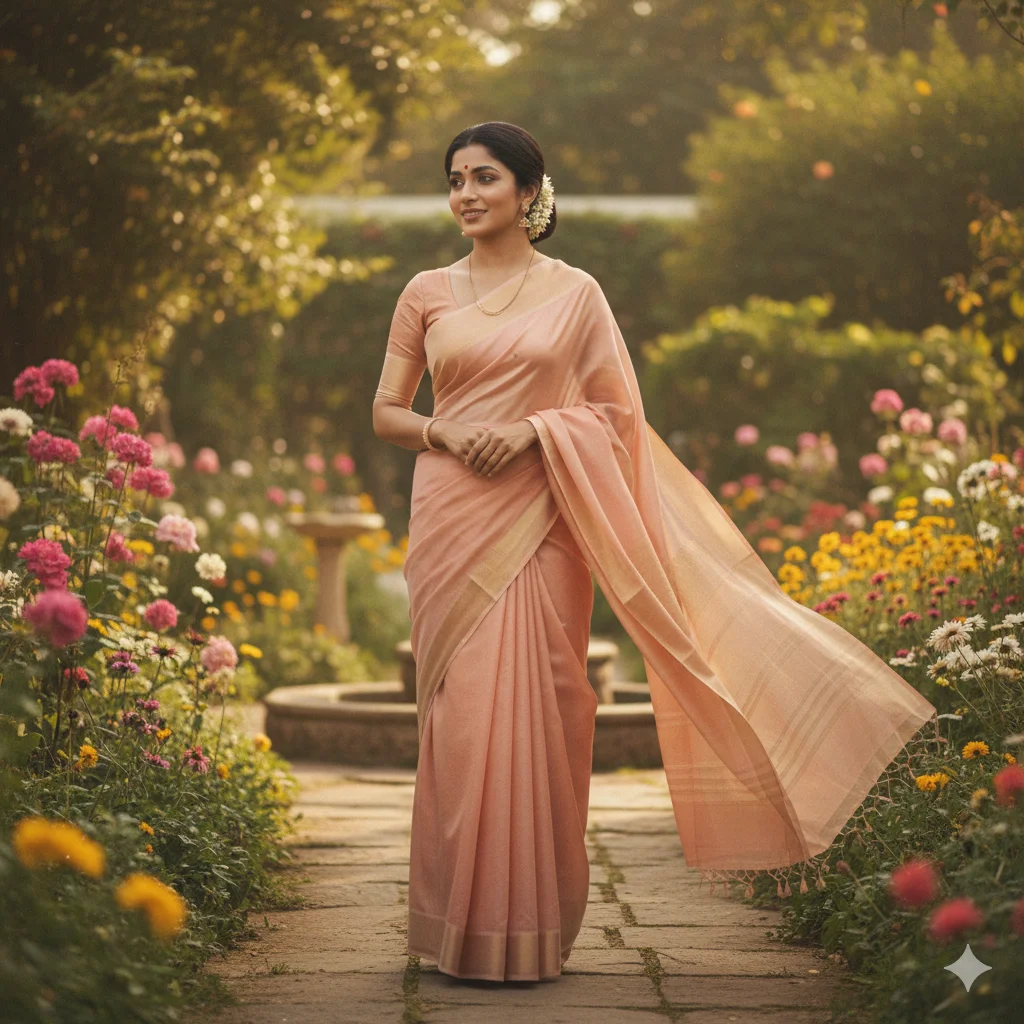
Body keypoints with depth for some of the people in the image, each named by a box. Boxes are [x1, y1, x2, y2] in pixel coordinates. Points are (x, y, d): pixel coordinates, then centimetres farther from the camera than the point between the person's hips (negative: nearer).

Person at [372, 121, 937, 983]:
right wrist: (445, 433, -9)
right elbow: (385, 412, 11)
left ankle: (531, 928, 7)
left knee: (533, 710, -3)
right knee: (460, 711, 0)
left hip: (540, 523, -1)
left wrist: (533, 430, -11)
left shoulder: (574, 292, 5)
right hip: (452, 517, 2)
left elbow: (617, 410, 4)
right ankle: (462, 925, 9)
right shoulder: (426, 293, 9)